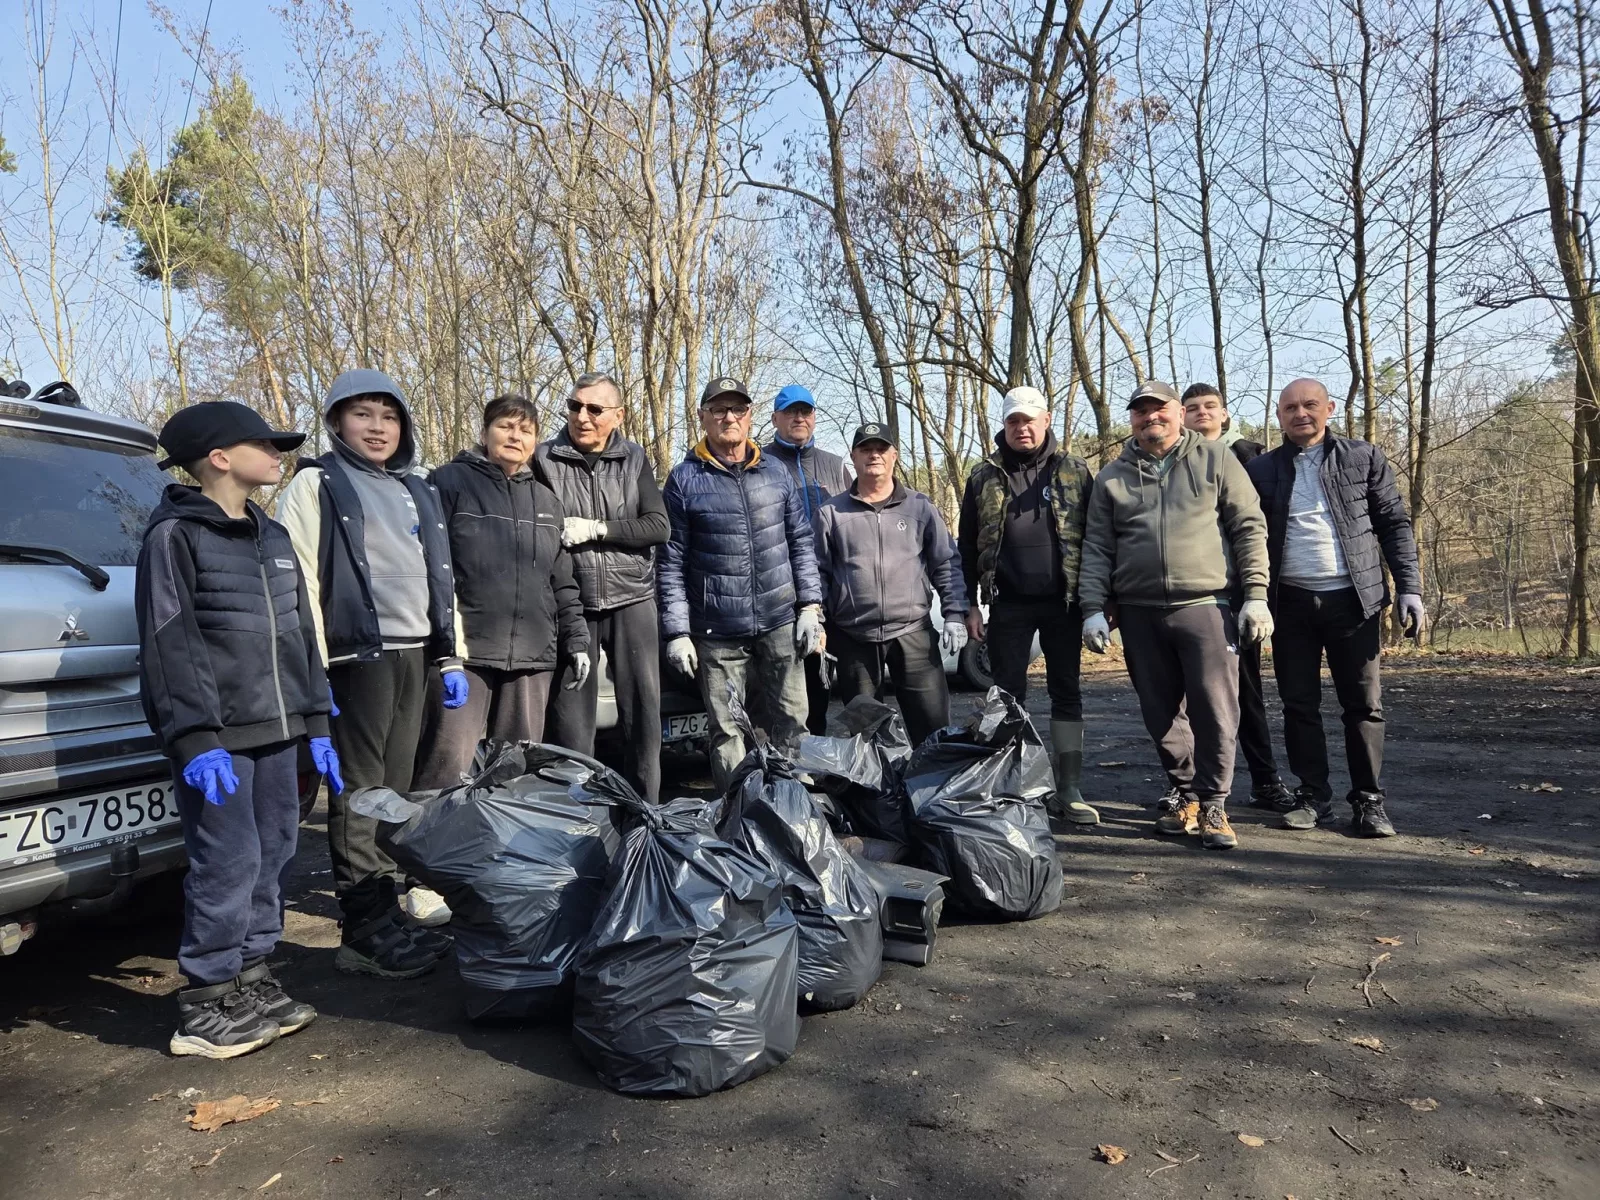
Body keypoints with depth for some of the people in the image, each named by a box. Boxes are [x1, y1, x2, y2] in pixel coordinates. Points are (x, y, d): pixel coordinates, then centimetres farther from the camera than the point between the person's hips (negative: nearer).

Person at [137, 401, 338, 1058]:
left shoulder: (272, 537, 17)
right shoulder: (174, 536, -6)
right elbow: (169, 644, -12)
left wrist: (315, 725, 16)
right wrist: (195, 737, -19)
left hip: (276, 730, 7)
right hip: (216, 736, -7)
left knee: (273, 854, 11)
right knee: (229, 864, -6)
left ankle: (250, 980, 25)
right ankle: (206, 1008, 7)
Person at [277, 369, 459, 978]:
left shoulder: (418, 491, 21)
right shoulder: (316, 484, 2)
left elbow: (441, 578, 22)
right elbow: (299, 578, -7)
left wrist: (450, 656, 17)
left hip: (413, 653, 6)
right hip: (357, 653, -6)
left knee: (396, 786, 10)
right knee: (359, 791, -4)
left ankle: (390, 900, 19)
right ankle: (366, 930, 2)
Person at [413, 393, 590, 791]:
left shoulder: (546, 500, 19)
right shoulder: (450, 481, 1)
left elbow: (561, 582, 22)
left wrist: (576, 640, 16)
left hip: (533, 656, 6)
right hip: (463, 651, -5)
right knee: (449, 765, -8)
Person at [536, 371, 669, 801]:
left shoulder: (634, 458, 6)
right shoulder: (545, 459, 1)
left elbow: (658, 526, -3)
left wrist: (595, 529, -13)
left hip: (631, 601, 1)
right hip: (571, 604, -1)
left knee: (644, 708, 5)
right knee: (571, 717, 2)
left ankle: (645, 809, 18)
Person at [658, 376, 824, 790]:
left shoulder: (775, 472, 8)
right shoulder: (685, 479, -1)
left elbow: (800, 542, 11)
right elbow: (671, 563, -2)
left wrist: (810, 605, 3)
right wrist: (676, 632, -6)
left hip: (780, 623, 2)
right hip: (717, 632, -2)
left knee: (792, 720, 7)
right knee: (727, 730, 7)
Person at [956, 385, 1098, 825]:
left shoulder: (1074, 471, 6)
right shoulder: (984, 477, 7)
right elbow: (967, 545, 7)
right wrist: (971, 603, 2)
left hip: (1063, 602, 0)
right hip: (1009, 604, 0)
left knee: (1066, 693, 6)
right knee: (1009, 694, 4)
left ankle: (1068, 791, 13)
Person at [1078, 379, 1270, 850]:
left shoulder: (1215, 461, 6)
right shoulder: (1112, 478, 13)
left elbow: (1250, 528, 3)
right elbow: (1097, 548, 10)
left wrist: (1255, 595, -4)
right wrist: (1093, 609, 1)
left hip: (1205, 605, -2)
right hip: (1139, 612, 3)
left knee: (1215, 712, -4)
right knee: (1161, 712, 9)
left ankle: (1212, 803, 8)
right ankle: (1183, 791, 25)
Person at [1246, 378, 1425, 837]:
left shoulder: (1364, 458, 5)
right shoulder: (1262, 469, 7)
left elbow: (1395, 524, 5)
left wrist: (1409, 588, -4)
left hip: (1352, 598, -1)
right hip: (1290, 602, 1)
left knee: (1364, 704, 3)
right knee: (1299, 704, 6)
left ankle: (1368, 800, 13)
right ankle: (1313, 795, 17)